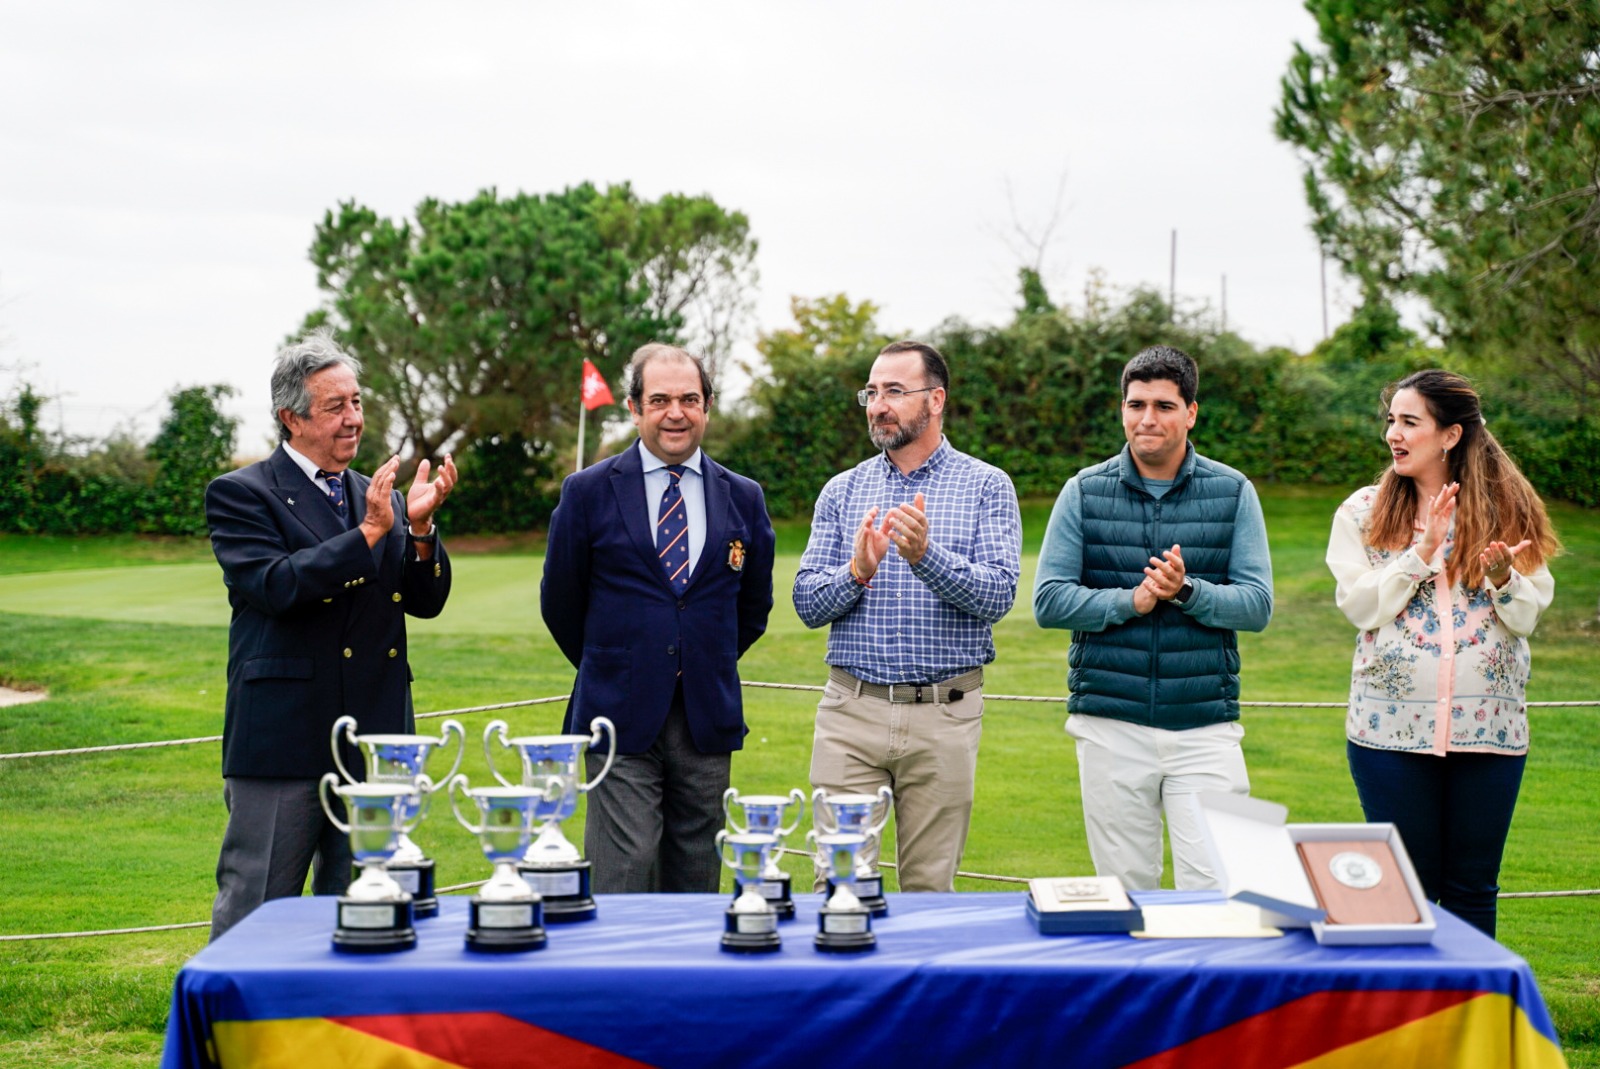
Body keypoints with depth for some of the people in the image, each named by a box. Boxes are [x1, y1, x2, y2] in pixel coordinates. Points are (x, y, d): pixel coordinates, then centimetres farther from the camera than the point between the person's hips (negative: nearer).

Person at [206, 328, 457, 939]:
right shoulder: (240, 495, -3)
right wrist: (369, 532, -20)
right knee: (254, 914, 2)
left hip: (374, 738, 5)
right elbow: (277, 586, -18)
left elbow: (426, 602, 7)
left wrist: (419, 528, -10)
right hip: (282, 736, -5)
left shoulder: (377, 496, 13)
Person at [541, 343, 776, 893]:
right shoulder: (588, 492, 0)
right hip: (622, 719, -3)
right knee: (623, 874, -6)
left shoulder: (743, 498, 7)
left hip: (708, 718, 3)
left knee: (696, 879, 8)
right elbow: (559, 601, 9)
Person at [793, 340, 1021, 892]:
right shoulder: (842, 491, 9)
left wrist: (926, 555, -24)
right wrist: (857, 572, -16)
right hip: (851, 708, 2)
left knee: (930, 885, 7)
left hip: (944, 716, -1)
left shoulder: (986, 486, 2)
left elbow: (998, 595, -9)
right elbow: (807, 603, 4)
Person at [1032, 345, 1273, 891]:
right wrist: (1130, 602, -16)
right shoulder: (1085, 492, 5)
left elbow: (1258, 605, -1)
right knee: (1125, 892, 7)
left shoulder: (1233, 492, 5)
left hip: (1206, 725, 0)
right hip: (1112, 727, 0)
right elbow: (1048, 601, -2)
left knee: (1216, 891, -7)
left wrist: (1186, 591, -18)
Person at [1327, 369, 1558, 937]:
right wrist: (1422, 552, -15)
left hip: (1489, 727, 1)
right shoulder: (1364, 512, 3)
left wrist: (1503, 577, -18)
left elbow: (1527, 617, 2)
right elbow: (1361, 607, -7)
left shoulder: (1507, 509, 6)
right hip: (1392, 725, -1)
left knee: (1473, 889, 8)